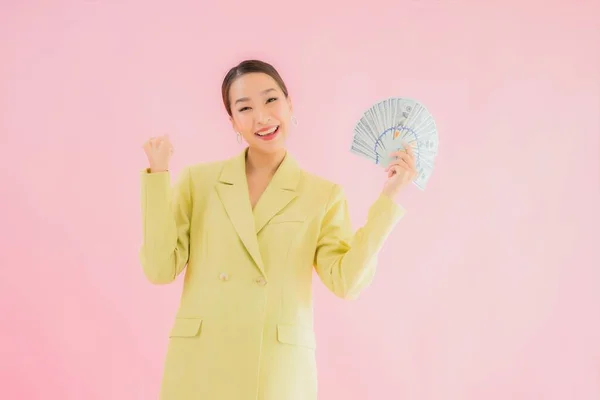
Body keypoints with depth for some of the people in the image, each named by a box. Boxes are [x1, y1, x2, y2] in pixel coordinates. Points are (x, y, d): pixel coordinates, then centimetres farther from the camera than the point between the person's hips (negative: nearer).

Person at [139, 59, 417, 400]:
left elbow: (346, 281, -7)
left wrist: (389, 198, -11)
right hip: (200, 367, 1)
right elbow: (160, 268, -1)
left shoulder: (324, 195, 4)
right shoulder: (198, 180, 6)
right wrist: (158, 175, -5)